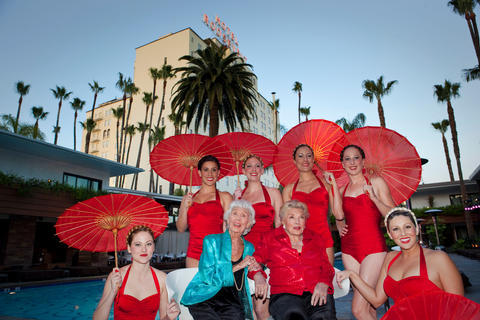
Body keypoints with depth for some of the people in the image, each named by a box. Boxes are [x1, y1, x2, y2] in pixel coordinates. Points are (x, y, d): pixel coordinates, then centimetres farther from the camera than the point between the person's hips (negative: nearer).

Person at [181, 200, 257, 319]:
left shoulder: (249, 248, 12)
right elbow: (207, 276, -8)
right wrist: (238, 266, -9)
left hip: (231, 301, 2)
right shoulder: (211, 241, 1)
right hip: (204, 297, -2)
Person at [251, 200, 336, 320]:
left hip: (316, 294, 2)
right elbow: (254, 261, 11)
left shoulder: (315, 238, 22)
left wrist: (323, 284, -4)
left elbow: (327, 266, 17)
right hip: (285, 294, -2)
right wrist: (258, 276, -11)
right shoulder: (271, 238, 16)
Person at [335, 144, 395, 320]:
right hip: (349, 248, 4)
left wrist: (374, 198, -17)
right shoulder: (342, 190, 12)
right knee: (368, 306, 9)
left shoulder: (376, 182, 4)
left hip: (373, 247, -4)